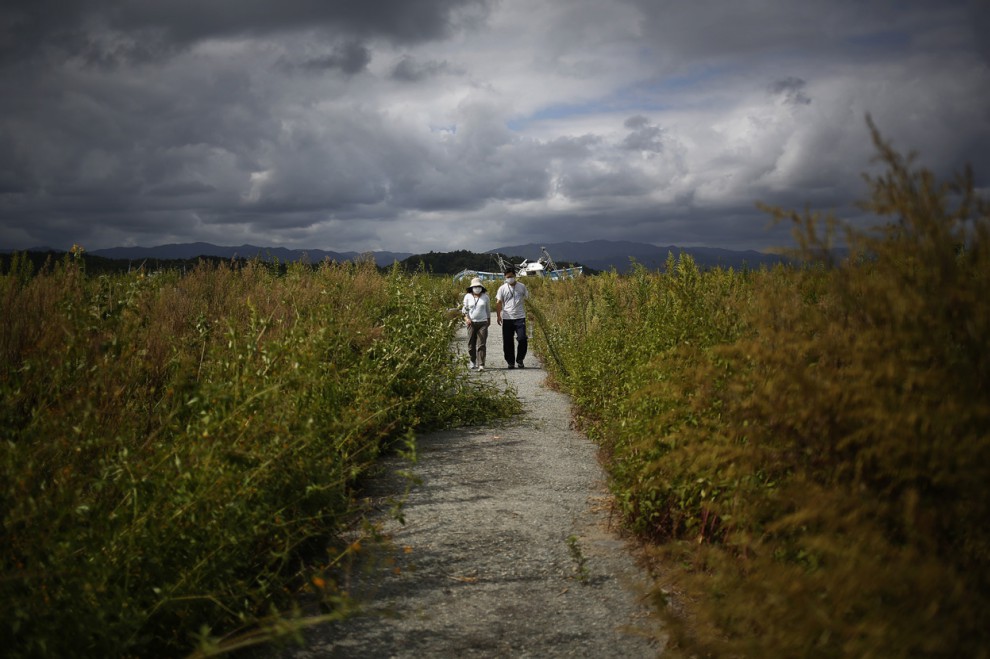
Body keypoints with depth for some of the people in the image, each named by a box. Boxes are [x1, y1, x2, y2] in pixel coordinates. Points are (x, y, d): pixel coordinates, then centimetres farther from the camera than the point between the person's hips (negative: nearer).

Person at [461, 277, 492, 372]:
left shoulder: (485, 297, 5)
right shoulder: (468, 297, 4)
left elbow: (488, 309, 17)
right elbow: (464, 309, 8)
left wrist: (489, 320, 22)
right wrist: (466, 318, -8)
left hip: (483, 323, -1)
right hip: (471, 323, 1)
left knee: (481, 344, -9)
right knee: (471, 344, 5)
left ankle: (481, 365, -11)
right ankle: (473, 361, 27)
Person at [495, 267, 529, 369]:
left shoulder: (522, 287, 6)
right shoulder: (502, 288, 4)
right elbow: (498, 303, 2)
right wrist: (498, 315, -9)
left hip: (520, 318, 0)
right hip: (507, 318, 0)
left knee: (522, 339, -8)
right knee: (508, 342, 3)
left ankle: (520, 360, 10)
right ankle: (511, 362, 14)